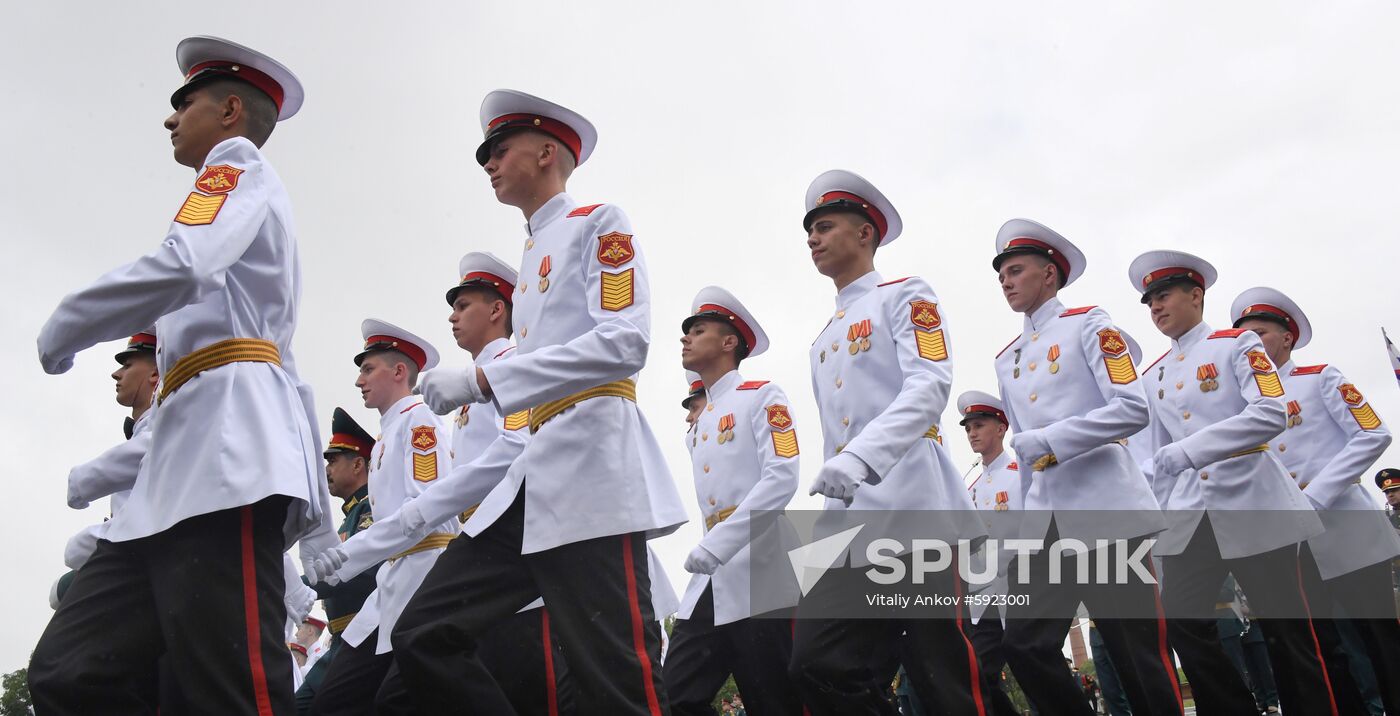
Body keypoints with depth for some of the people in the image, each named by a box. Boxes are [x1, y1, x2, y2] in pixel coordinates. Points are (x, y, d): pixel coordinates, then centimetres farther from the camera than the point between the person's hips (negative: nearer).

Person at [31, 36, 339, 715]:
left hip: (227, 438, -10)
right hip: (176, 479, 10)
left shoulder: (238, 168, 8)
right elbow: (289, 377, 30)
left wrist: (61, 330, 1)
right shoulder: (244, 201, 36)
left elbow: (177, 266, -16)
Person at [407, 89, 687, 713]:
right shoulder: (533, 252, 27)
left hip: (592, 462, -8)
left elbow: (625, 343, -13)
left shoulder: (599, 222, 3)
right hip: (534, 473, 9)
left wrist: (483, 381, -16)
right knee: (424, 636, 0)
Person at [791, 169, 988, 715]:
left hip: (912, 509, -6)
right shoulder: (823, 342, 25)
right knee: (817, 665, -6)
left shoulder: (905, 296, 5)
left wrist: (861, 455, -28)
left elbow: (930, 385, -13)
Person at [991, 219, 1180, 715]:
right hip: (1044, 520, 6)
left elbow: (1132, 409, -11)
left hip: (1105, 510, -6)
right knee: (1026, 645, -3)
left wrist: (1045, 441, -18)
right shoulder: (1007, 359, 19)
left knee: (1140, 657, -2)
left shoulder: (1088, 322, 1)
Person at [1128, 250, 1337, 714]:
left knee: (1286, 628, 1)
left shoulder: (1237, 343, 0)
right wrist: (1163, 514, 11)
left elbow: (1271, 414, -16)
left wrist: (1187, 450, -24)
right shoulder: (1154, 375, 15)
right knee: (1182, 620, -3)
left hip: (1252, 502, -5)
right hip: (1189, 514, 5)